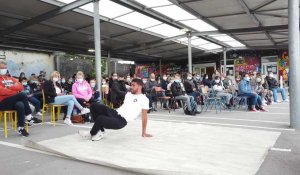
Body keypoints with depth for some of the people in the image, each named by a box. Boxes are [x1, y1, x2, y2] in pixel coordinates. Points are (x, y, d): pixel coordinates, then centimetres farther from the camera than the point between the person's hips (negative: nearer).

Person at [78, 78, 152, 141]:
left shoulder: (144, 99, -1)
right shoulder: (128, 94, 22)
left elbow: (144, 116, -1)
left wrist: (144, 133, 1)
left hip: (121, 121, -8)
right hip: (115, 113, 8)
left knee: (100, 118, -31)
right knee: (94, 106, -6)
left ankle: (92, 134, 3)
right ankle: (101, 131, 1)